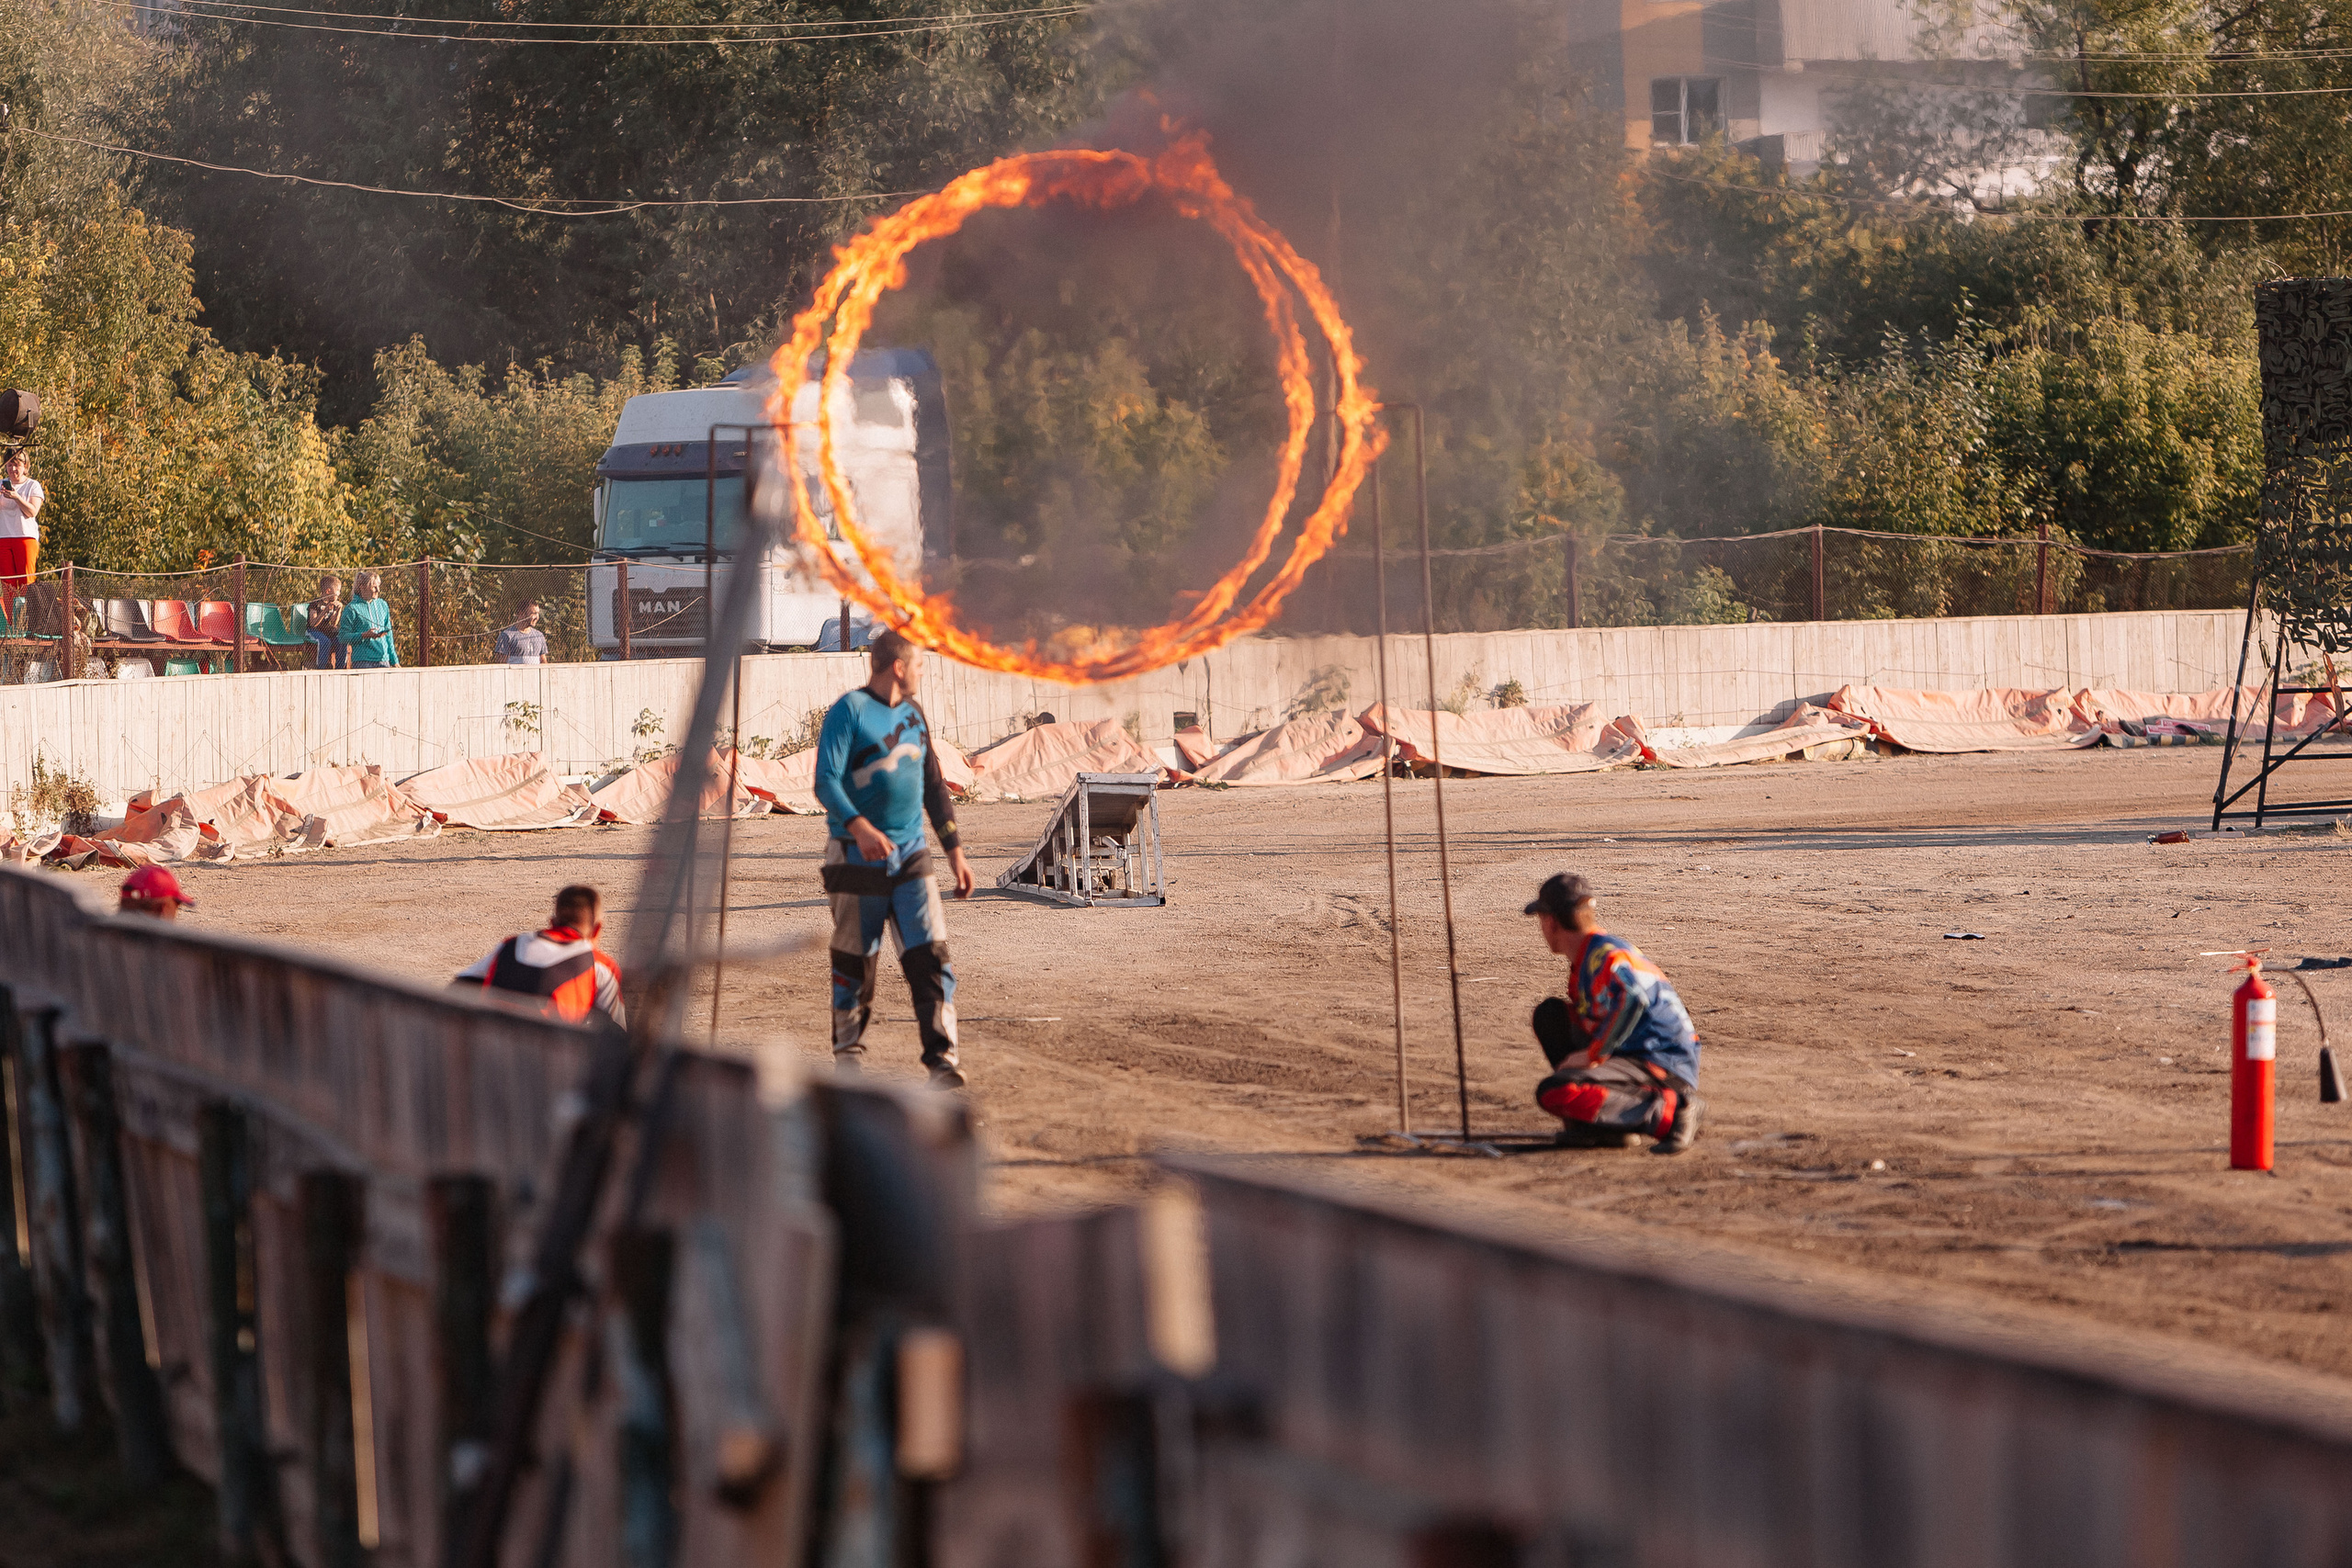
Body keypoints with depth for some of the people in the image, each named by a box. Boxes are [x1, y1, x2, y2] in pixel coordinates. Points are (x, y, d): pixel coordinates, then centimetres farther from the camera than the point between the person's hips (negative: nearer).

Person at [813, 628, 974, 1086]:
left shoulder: (913, 714, 14)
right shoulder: (849, 711, -7)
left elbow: (933, 786, 22)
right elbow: (826, 781, -17)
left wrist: (955, 851, 18)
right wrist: (859, 827, -33)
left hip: (910, 855, 5)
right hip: (857, 857, -5)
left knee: (930, 954, -8)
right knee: (855, 962, 4)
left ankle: (943, 1059, -13)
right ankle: (848, 1050, 21)